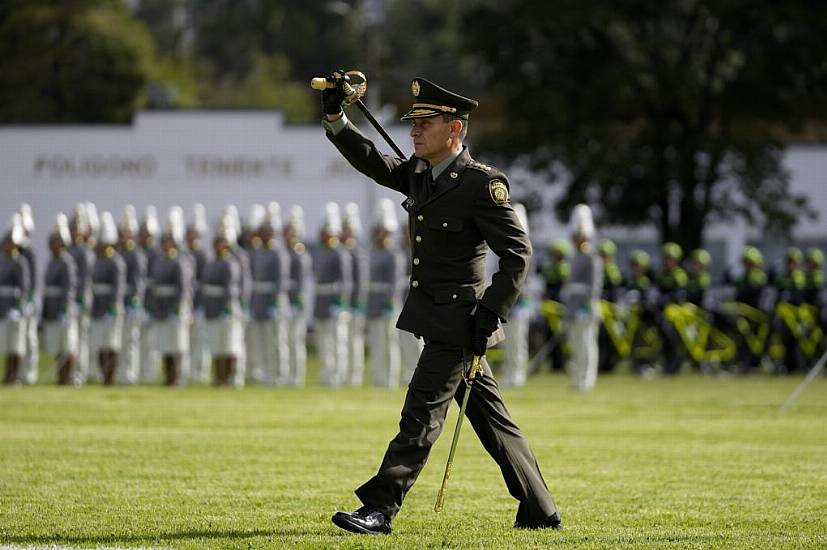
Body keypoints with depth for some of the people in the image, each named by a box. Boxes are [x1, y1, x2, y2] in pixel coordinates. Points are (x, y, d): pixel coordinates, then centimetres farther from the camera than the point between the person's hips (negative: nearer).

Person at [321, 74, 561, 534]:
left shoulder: (482, 184, -15)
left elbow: (519, 253, -15)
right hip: (435, 318, 9)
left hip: (458, 320, -9)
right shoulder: (419, 173, 9)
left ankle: (380, 509, -8)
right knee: (491, 417, 12)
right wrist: (336, 118, -2)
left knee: (421, 413, -9)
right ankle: (540, 511, 18)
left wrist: (490, 311, -19)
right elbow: (372, 161, 14)